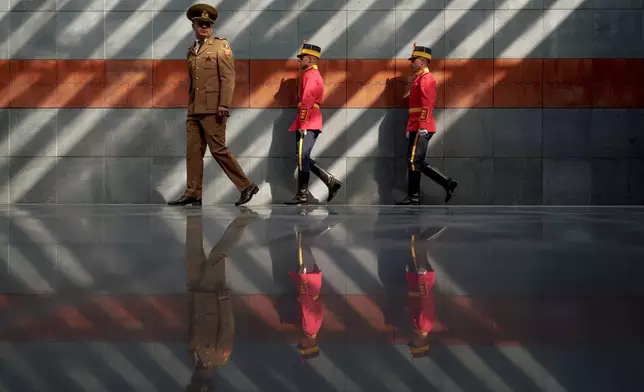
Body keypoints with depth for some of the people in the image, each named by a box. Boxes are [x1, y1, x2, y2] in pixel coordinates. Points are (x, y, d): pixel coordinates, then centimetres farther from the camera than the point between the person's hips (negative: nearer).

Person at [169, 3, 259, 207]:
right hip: (194, 109, 7)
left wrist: (224, 104, -17)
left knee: (218, 150, -7)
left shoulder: (221, 45, -1)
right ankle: (193, 194, 8)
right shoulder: (192, 50, 18)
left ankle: (246, 186, 2)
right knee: (193, 151, 4)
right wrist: (189, 105, 15)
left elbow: (228, 77, -9)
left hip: (212, 108, -7)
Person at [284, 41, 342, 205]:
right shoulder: (315, 75, 22)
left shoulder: (310, 75, -10)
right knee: (304, 159, 11)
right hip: (312, 124, 10)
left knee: (302, 158, -7)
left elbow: (307, 102, -18)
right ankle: (331, 182, 8)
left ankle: (302, 196, -4)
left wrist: (302, 125, -20)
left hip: (307, 124, -10)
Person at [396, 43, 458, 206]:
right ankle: (447, 183, 12)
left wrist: (422, 126, -22)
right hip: (415, 128, 10)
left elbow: (427, 104, -18)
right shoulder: (418, 79, 21)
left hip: (421, 129, -10)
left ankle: (413, 198, 0)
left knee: (414, 161, -6)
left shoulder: (426, 78, -9)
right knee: (418, 163, 10)